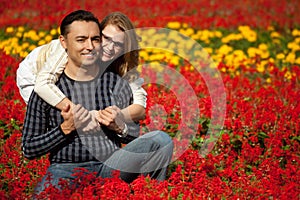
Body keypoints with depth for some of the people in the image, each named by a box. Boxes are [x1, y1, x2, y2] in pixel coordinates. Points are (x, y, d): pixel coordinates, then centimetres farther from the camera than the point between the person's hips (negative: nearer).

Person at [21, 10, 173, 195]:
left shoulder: (118, 85, 11)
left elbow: (138, 139, 20)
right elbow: (29, 149, 6)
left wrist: (121, 128, -3)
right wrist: (66, 128, -8)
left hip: (110, 167, 3)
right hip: (65, 170, -3)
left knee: (161, 139, -22)